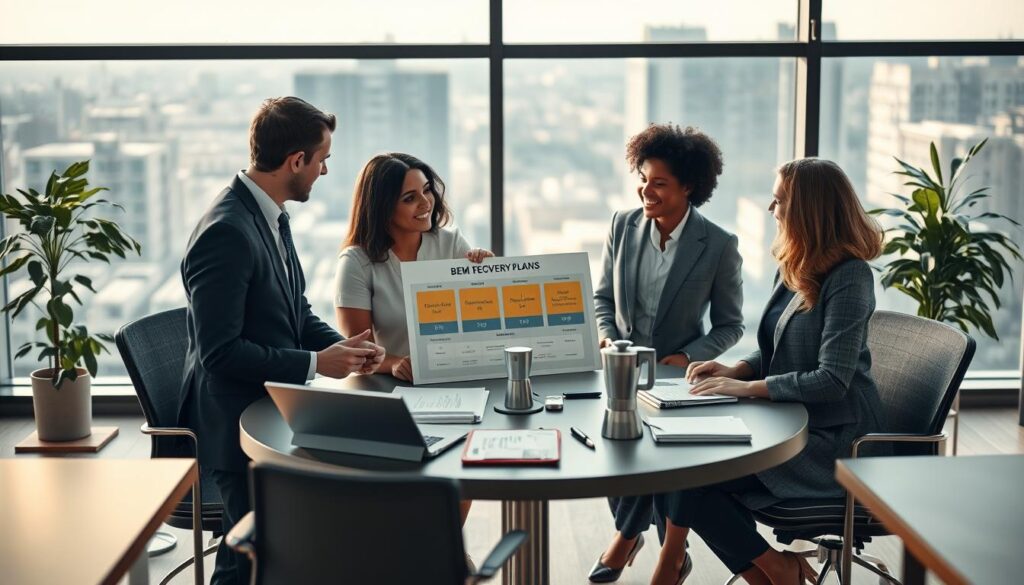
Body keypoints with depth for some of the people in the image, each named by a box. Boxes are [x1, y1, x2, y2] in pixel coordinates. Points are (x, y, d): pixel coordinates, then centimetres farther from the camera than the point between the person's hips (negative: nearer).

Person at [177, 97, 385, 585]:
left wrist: (343, 346, -3)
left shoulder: (270, 216, 6)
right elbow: (220, 352, -24)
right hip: (236, 427, -9)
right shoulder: (226, 233, -23)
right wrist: (315, 363, -19)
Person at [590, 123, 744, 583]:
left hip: (676, 374, -3)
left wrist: (686, 357, -15)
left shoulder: (719, 246, -9)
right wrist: (607, 336, -5)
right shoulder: (623, 225, 2)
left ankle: (627, 534, 2)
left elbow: (730, 325, -1)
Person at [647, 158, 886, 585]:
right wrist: (734, 370, -1)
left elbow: (832, 381, -21)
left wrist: (746, 388, -20)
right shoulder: (794, 269, 12)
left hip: (833, 439, -9)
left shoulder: (848, 278, -15)